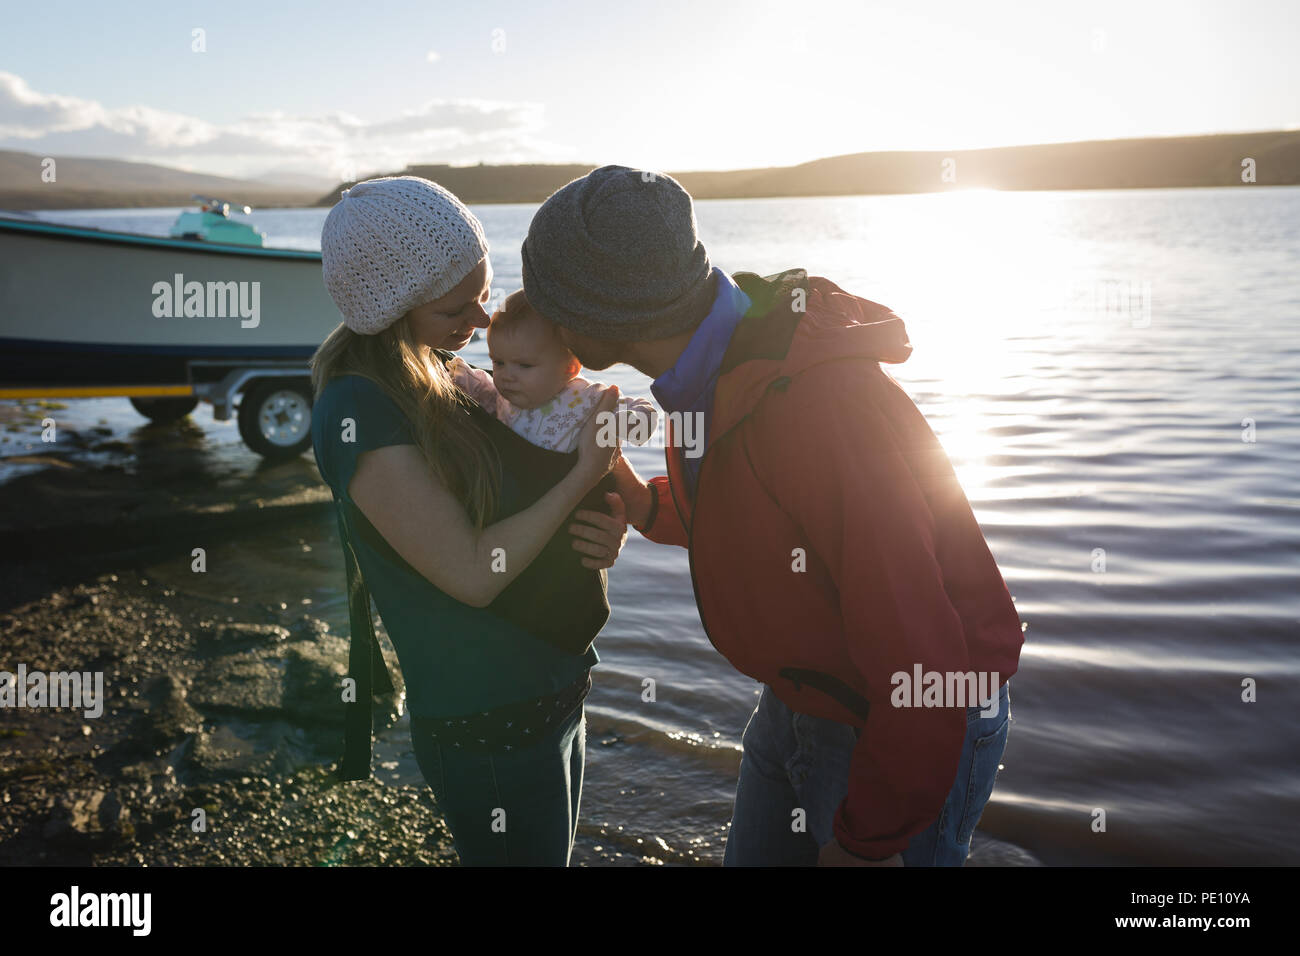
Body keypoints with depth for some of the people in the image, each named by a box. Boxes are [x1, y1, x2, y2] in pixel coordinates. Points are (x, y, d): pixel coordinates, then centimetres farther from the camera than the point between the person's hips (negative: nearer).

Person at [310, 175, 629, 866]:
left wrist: (602, 533, -9)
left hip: (554, 693, 8)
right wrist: (583, 475, -17)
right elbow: (472, 572, -22)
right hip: (491, 730, -8)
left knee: (554, 852, 25)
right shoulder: (357, 413, -21)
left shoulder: (439, 379, 5)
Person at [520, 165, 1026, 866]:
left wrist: (867, 841, -20)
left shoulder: (817, 404, -35)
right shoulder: (712, 366, -5)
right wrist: (636, 500, -8)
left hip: (909, 737, -8)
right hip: (793, 704, 8)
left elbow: (917, 651, -32)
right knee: (754, 853, 21)